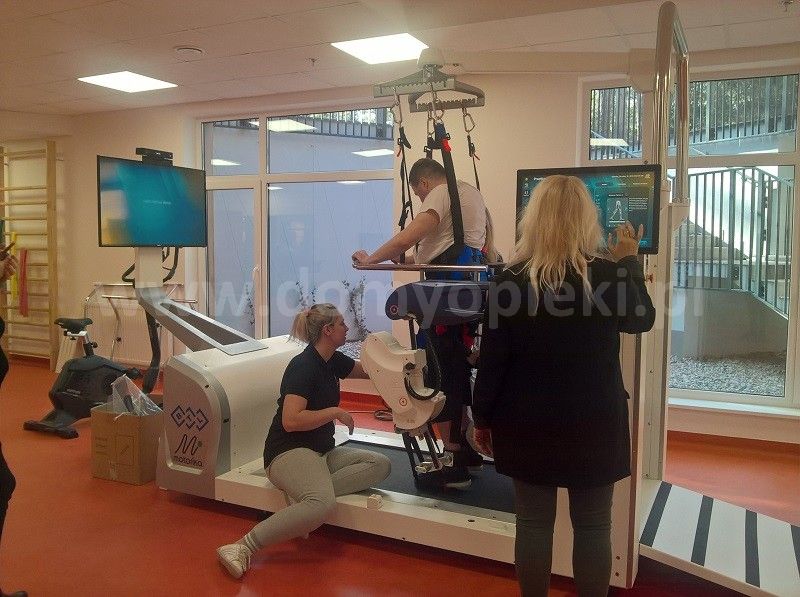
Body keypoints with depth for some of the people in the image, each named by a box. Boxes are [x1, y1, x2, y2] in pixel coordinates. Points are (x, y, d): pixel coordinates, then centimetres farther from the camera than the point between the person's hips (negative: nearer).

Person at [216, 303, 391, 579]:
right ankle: (240, 548, -29)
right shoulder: (303, 365, -15)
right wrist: (334, 412, -18)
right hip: (287, 452, -9)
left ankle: (305, 492, -17)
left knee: (381, 465, -10)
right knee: (322, 503, -38)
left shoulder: (332, 361, 10)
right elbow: (290, 421, -25)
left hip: (321, 451, 9)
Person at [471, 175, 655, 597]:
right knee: (593, 526, 14)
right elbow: (642, 320, 12)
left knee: (533, 523, 13)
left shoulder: (510, 281, -10)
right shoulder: (609, 275, -9)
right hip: (594, 423, 0)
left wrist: (482, 419, 6)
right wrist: (630, 262, 24)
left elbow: (492, 360, -8)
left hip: (528, 423, 0)